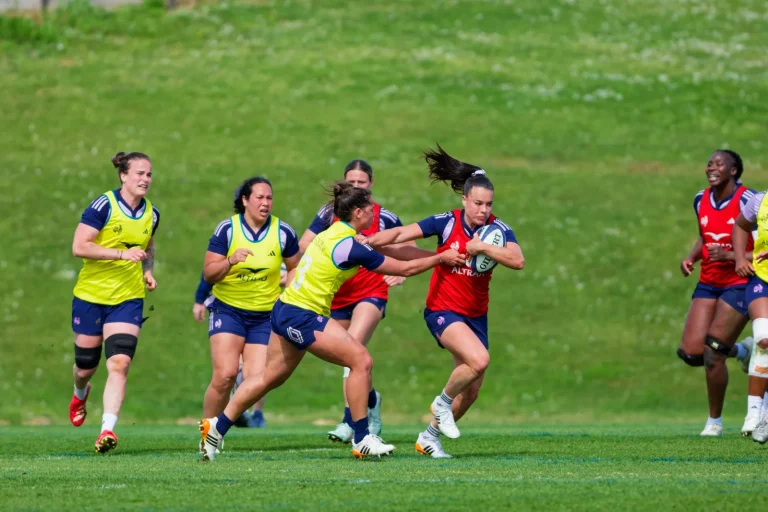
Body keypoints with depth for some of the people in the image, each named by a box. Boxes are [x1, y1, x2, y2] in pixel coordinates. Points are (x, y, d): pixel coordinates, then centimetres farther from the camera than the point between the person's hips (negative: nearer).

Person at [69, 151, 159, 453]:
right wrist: (122, 253, -25)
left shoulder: (151, 214, 5)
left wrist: (148, 270, 4)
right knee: (86, 366, 11)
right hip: (91, 295, -2)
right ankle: (80, 394, 48)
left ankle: (107, 429, -21)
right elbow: (79, 247, -19)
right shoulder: (104, 206, -13)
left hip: (128, 299, 3)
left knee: (119, 363, -17)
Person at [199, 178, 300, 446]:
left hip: (266, 316, 2)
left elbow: (297, 269, 13)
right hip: (228, 310, -2)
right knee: (225, 375, -18)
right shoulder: (226, 229, -6)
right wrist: (230, 261, -23)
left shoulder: (283, 232, -2)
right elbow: (208, 274, -6)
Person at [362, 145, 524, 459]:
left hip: (476, 314, 4)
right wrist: (368, 241, -27)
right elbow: (403, 233, -14)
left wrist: (483, 247, -29)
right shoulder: (446, 223, -12)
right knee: (479, 359, -29)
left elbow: (517, 260, -23)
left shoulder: (497, 229, -8)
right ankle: (443, 402, -2)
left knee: (471, 389, 7)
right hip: (443, 310, -4)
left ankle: (429, 437, 28)